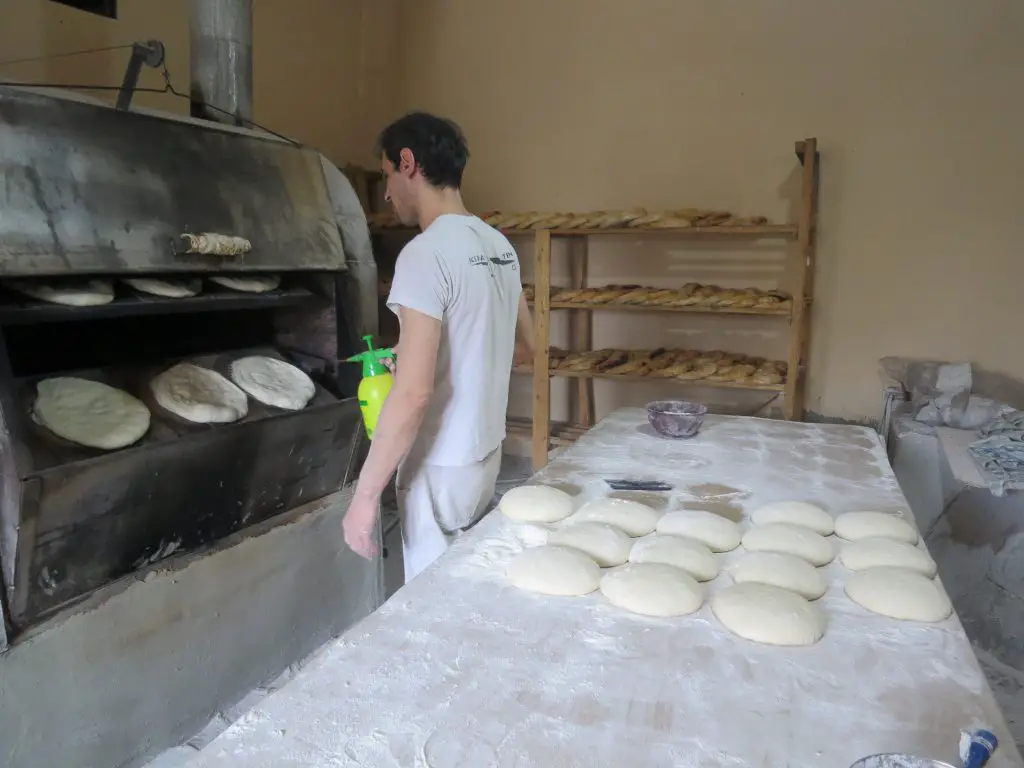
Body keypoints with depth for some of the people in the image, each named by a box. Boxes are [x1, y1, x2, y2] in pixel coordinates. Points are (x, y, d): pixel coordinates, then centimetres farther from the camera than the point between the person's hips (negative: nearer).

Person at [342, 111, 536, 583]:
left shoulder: (426, 254, -20)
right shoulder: (499, 246, 5)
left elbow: (414, 393, -26)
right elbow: (525, 346, 17)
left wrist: (365, 494, -18)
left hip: (441, 467, -8)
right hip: (485, 453, 8)